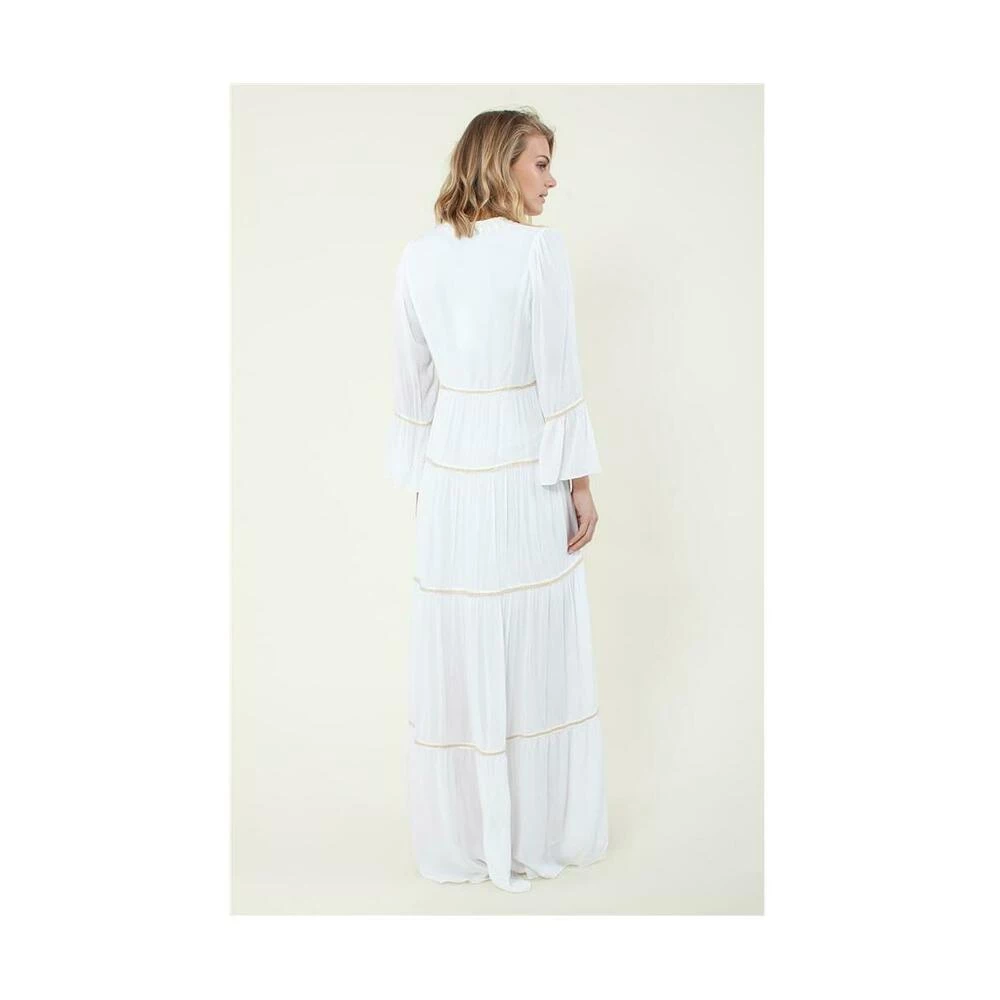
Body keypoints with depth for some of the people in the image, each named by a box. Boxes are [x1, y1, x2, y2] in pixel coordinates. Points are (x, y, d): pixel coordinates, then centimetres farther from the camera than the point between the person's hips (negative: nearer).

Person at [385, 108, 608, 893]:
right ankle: (540, 835, 22)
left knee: (458, 652, 11)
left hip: (452, 470, 4)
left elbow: (412, 380, 7)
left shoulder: (419, 256, 4)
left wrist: (421, 476, 15)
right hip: (526, 470, -4)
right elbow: (559, 375, -12)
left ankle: (461, 837, 24)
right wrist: (581, 480, -5)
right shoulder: (541, 248, -10)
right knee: (539, 656, 8)